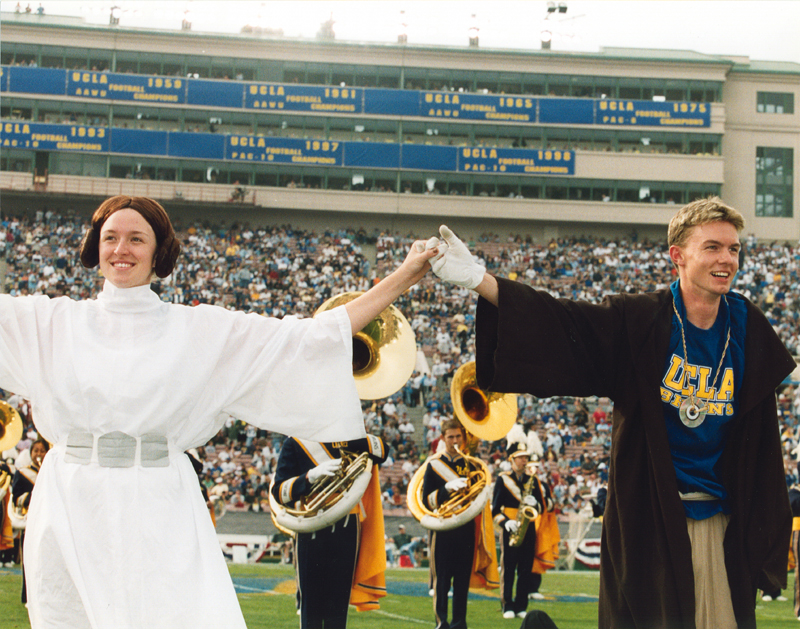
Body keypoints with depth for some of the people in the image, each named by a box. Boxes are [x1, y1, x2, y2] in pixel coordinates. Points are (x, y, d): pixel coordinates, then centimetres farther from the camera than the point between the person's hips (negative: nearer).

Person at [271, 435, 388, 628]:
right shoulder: (295, 443, 0)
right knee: (312, 604, 0)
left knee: (339, 605, 5)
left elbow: (381, 450, -2)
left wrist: (347, 439, -14)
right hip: (312, 534, -2)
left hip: (347, 531, 2)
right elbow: (279, 491, -6)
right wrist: (311, 476, -22)